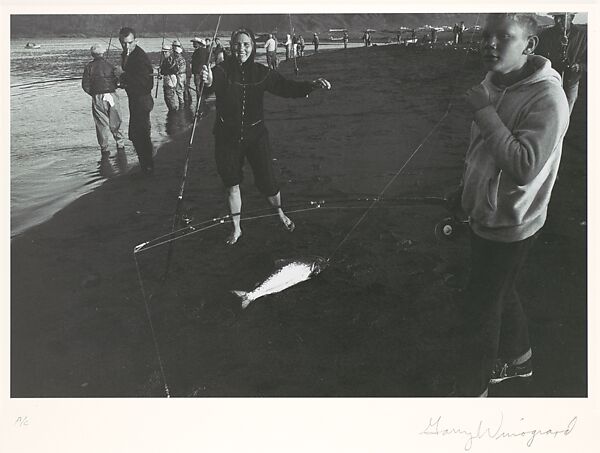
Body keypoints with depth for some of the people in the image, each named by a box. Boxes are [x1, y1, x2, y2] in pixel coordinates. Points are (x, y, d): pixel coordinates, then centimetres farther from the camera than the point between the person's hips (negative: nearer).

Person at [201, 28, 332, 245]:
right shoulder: (223, 70, -11)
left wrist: (312, 85, -26)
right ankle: (236, 229, 31)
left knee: (267, 182, 0)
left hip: (255, 135, 1)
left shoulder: (261, 72, -4)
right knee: (232, 185, 11)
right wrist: (208, 80, -58)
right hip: (227, 137, 0)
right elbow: (215, 78, -33)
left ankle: (280, 213, 33)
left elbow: (286, 87, -9)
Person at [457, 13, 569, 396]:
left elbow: (524, 166, -33)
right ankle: (518, 358, 48)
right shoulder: (492, 85, 3)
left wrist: (485, 112, -30)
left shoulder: (547, 98, -24)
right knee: (502, 293, 24)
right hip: (485, 216, 8)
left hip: (510, 226, -8)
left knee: (482, 308, 2)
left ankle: (476, 390, 21)